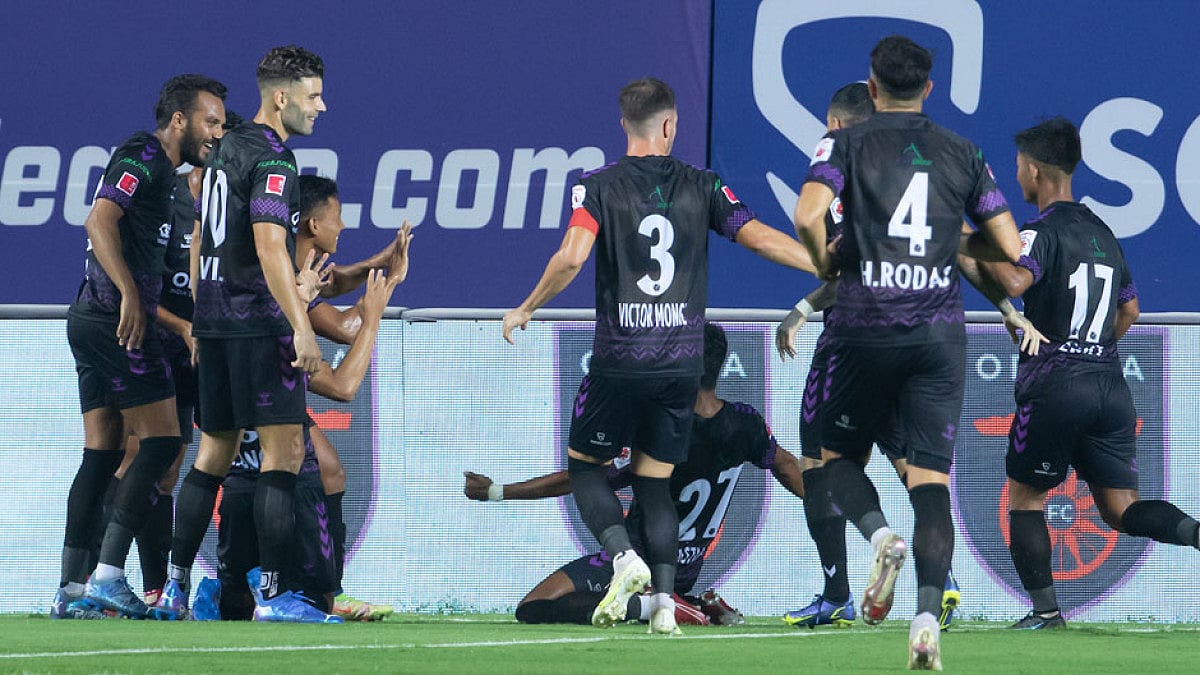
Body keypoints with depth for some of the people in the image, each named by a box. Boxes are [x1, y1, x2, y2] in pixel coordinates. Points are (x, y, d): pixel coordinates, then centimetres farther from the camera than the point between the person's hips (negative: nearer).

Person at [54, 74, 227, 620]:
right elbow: (99, 221, -20)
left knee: (102, 453, 7)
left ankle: (73, 588, 4)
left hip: (93, 323, 10)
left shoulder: (163, 170, 23)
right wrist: (129, 295, -27)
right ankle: (107, 575, -16)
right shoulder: (143, 156, -8)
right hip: (116, 319, -10)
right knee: (162, 440, -11)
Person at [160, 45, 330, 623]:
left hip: (214, 317, 9)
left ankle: (175, 588, 12)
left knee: (215, 450, 13)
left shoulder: (224, 151, 16)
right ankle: (272, 593, -14)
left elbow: (199, 239, 22)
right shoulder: (271, 159, -12)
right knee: (284, 449, -8)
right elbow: (270, 249, -21)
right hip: (258, 321, -9)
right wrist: (302, 330, -23)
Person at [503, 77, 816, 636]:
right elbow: (761, 239, 0)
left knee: (584, 466, 13)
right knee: (654, 483, 13)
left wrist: (525, 310, -3)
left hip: (619, 359, -3)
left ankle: (624, 558, -11)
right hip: (682, 361, 3)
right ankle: (663, 599, -1)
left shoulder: (598, 187, -3)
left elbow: (572, 256, -17)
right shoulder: (702, 186, 4)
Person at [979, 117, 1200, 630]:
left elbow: (1015, 281, -27)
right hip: (1111, 385, 6)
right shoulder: (1102, 232, 17)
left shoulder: (1044, 230, -7)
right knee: (1121, 508, 3)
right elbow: (1129, 308, 27)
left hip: (1054, 387, -6)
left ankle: (1045, 611, 3)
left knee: (1024, 499, 10)